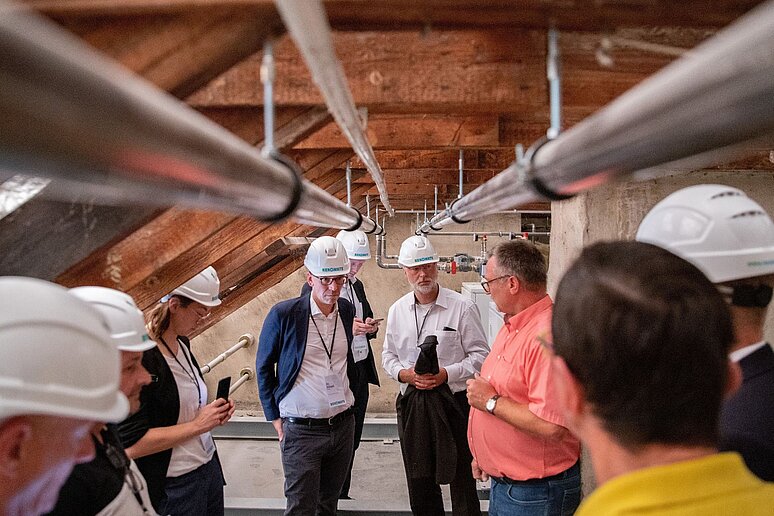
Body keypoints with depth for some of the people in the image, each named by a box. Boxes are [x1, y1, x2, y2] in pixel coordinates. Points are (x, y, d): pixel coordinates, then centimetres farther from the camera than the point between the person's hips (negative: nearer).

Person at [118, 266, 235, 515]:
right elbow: (131, 444, -23)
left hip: (209, 464, 8)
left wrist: (215, 413, 0)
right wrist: (197, 425, -20)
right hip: (174, 485, -7)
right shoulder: (141, 357, -23)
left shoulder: (182, 343, 4)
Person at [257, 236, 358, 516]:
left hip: (343, 425, 5)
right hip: (302, 430, -4)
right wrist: (276, 417, 0)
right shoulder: (283, 314, -14)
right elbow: (263, 367, -2)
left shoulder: (347, 309, 1)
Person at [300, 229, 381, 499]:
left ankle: (342, 495, 30)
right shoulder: (312, 289, -10)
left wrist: (371, 327, -3)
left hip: (360, 370, 7)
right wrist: (347, 328, -25)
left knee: (352, 439, 15)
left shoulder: (357, 286, 11)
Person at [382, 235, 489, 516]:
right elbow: (389, 355, 14)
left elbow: (480, 355, -6)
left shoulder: (462, 307, -8)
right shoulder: (397, 310, 6)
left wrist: (446, 374, -19)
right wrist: (403, 373, -7)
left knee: (462, 478, 4)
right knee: (419, 482, 16)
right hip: (411, 403, 5)